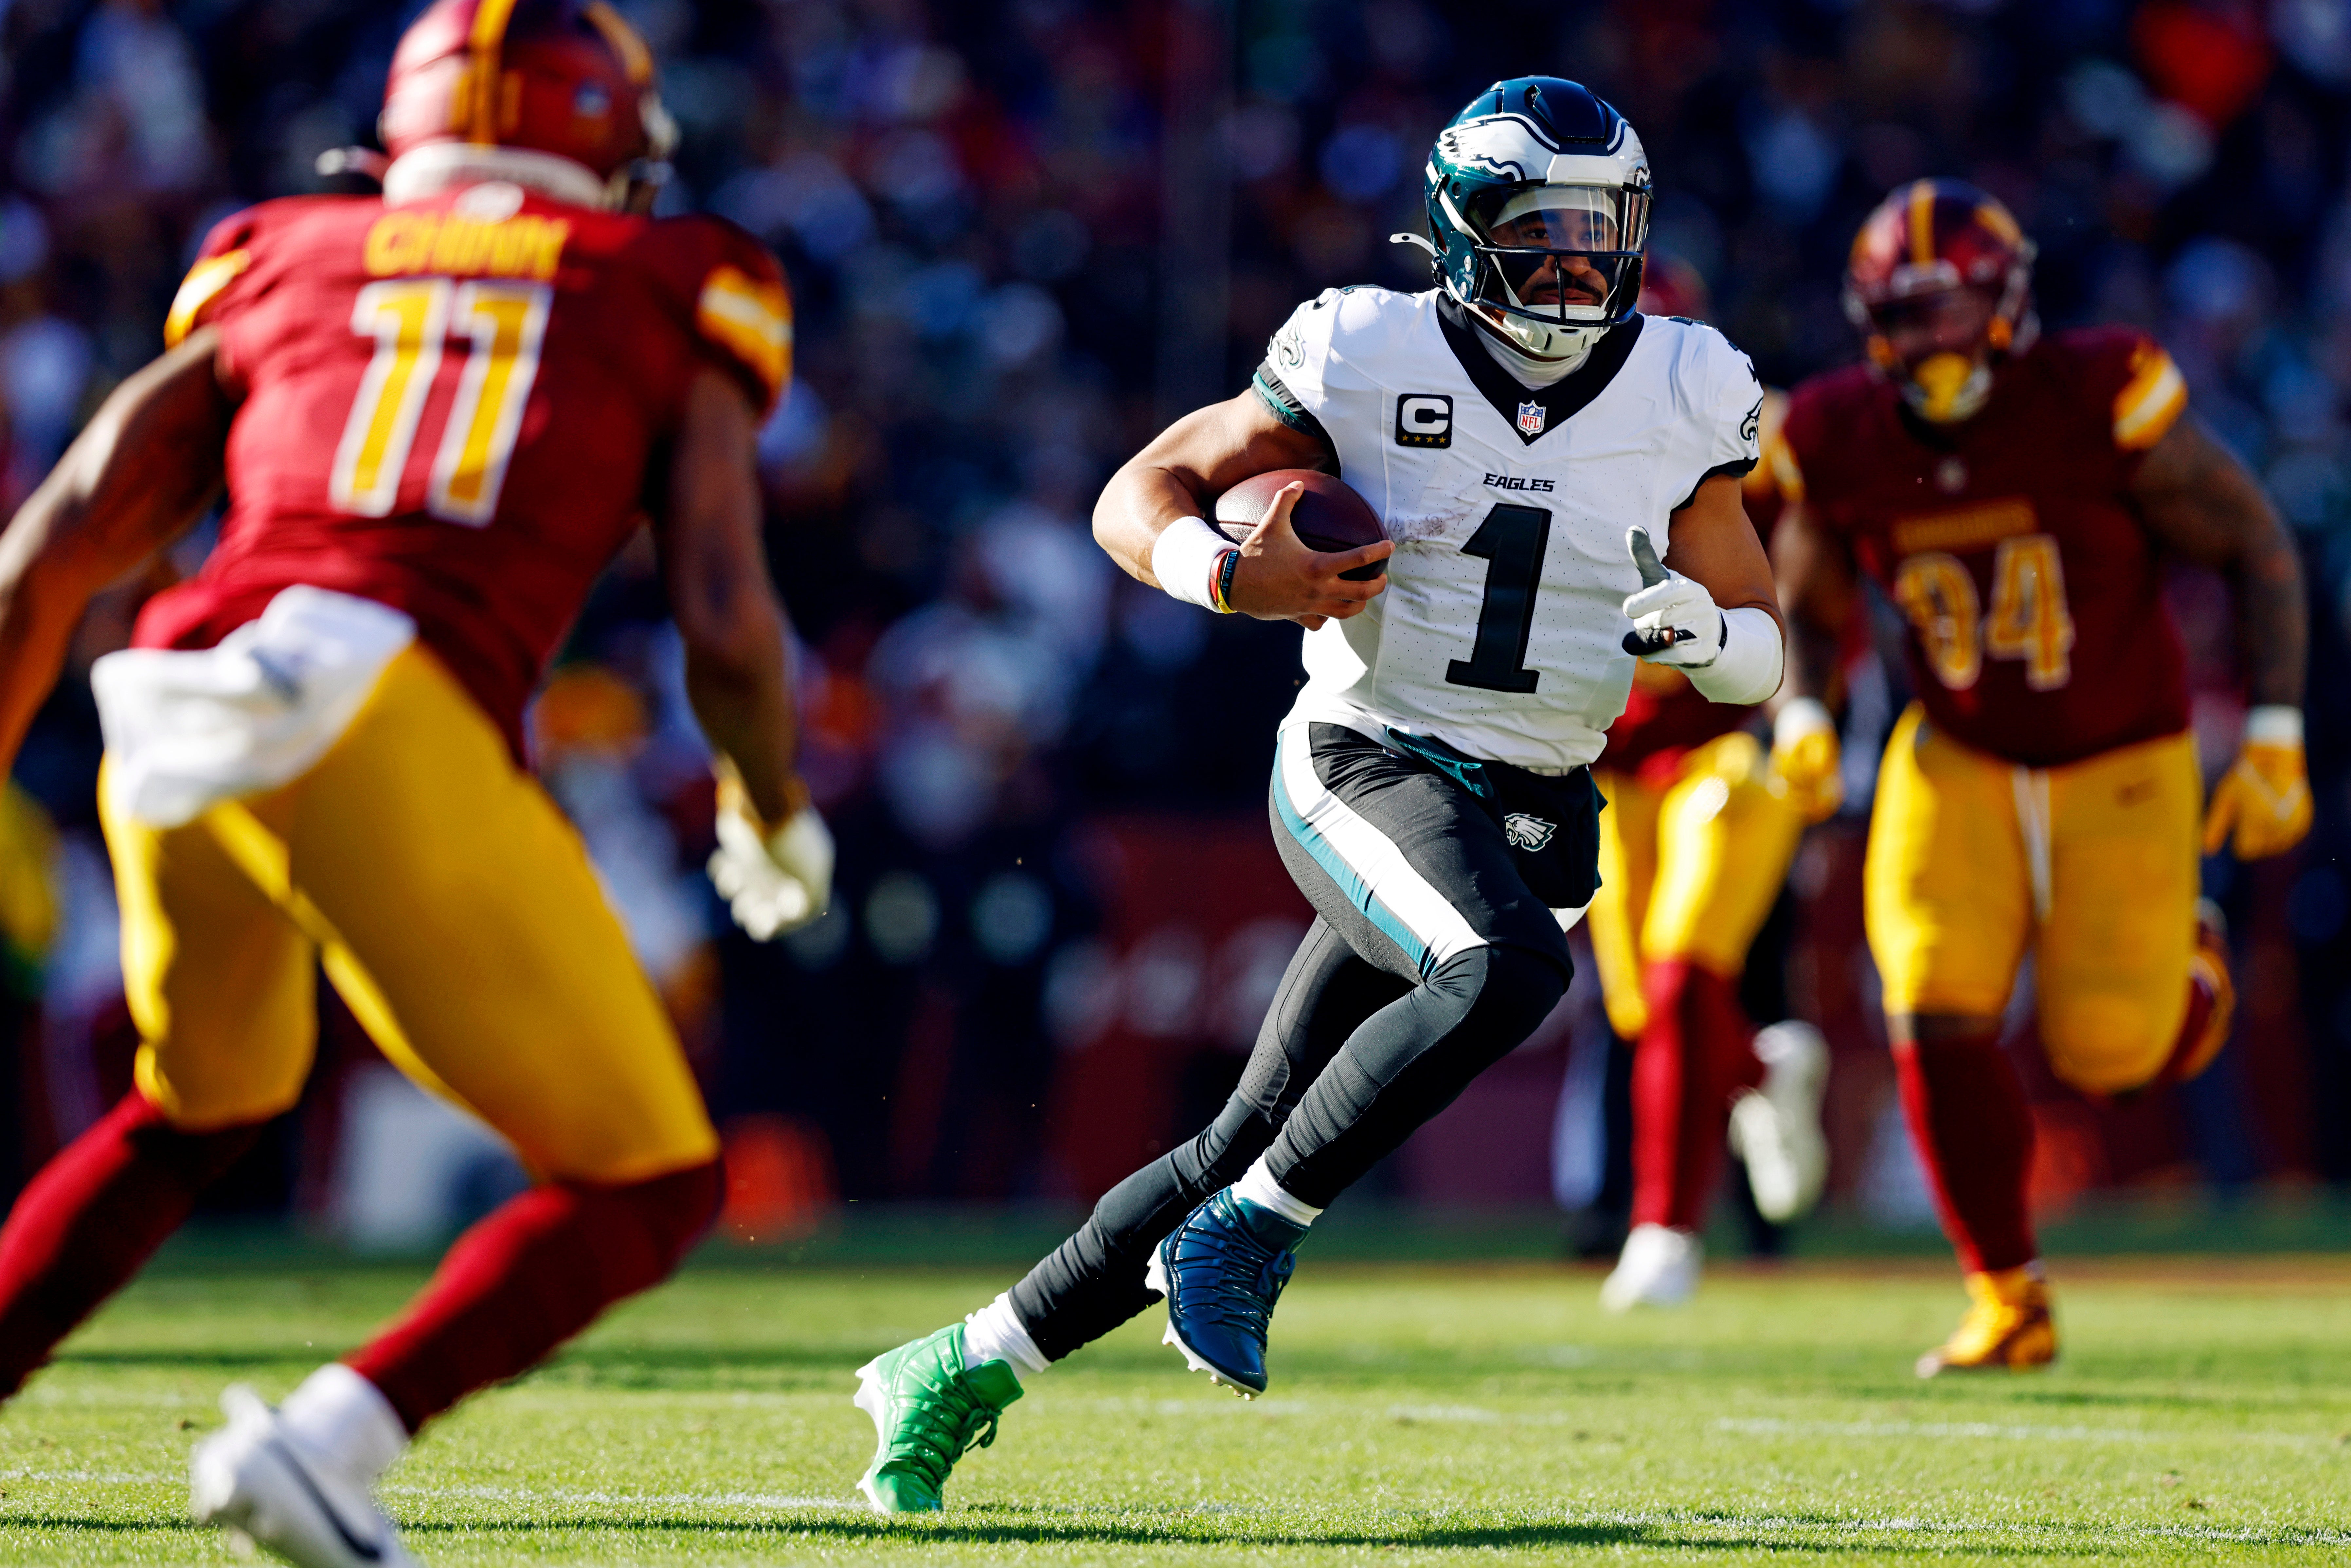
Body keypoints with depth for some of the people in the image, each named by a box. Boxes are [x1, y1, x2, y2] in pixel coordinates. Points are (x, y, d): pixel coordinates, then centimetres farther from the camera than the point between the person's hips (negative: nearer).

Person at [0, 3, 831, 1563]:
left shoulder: (280, 273, 26)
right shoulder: (672, 306, 19)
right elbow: (727, 624, 7)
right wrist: (776, 816, 26)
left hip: (168, 728, 5)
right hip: (390, 731, -5)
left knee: (207, 1102, 33)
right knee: (646, 1189, 8)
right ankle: (330, 1442, -12)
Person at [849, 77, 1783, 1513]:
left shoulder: (1682, 400, 2)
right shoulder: (1373, 363, -6)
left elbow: (1765, 653, 9)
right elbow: (1141, 496, 2)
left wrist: (1706, 632, -14)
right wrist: (1234, 576, -19)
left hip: (1531, 818, 4)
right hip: (1369, 766, -4)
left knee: (1257, 1148, 3)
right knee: (1511, 969, -35)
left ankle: (975, 1364, 16)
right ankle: (1249, 1232, -21)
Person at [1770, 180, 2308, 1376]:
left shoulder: (2100, 403, -22)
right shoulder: (1841, 443, -11)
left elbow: (2257, 550, -12)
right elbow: (1805, 606, 8)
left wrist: (2276, 739, -17)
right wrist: (1800, 715, -13)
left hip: (2122, 770, -2)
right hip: (1961, 767, 2)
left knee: (2106, 1055, -4)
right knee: (1936, 1019, -16)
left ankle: (2180, 962, 35)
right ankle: (2011, 1306, 1)